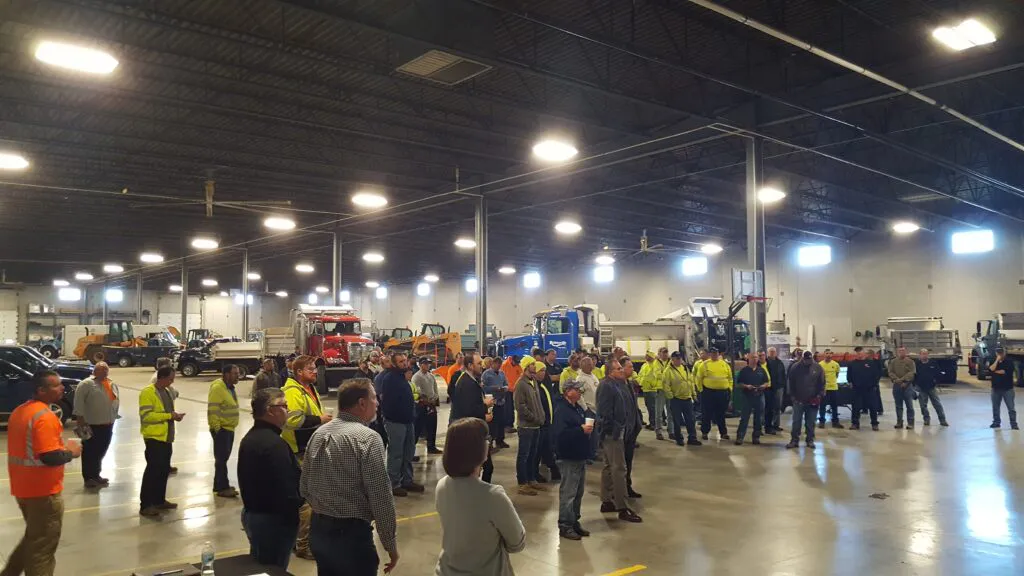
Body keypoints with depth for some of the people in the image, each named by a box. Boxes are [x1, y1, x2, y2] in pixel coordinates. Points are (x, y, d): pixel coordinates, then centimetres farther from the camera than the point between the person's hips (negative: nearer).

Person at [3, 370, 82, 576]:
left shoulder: (19, 411, 7)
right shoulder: (45, 416, -23)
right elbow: (50, 457, -29)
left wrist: (62, 447, 11)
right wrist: (70, 451, -10)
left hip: (24, 487, 9)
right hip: (43, 490, -9)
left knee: (33, 538, 26)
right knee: (42, 546, 6)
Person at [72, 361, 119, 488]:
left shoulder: (113, 385, 13)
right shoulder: (86, 384, -9)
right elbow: (79, 401, -14)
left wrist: (113, 416, 16)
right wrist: (80, 418, -18)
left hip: (107, 424, 7)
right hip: (91, 424, -7)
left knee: (100, 452, 14)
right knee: (89, 452, -1)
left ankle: (95, 475, 25)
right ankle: (89, 478, 5)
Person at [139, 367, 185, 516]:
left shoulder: (167, 391, 14)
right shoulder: (148, 392, -14)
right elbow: (146, 415, -22)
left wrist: (174, 415, 4)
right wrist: (169, 415, -21)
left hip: (166, 437, 9)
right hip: (154, 437, -9)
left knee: (164, 470, 13)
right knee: (153, 470, -7)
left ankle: (159, 500, 24)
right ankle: (145, 505, -1)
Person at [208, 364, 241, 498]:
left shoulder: (230, 387, 12)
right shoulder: (218, 387, -18)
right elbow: (213, 410, -23)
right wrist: (216, 428, -22)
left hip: (229, 428, 10)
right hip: (221, 429, -10)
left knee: (224, 457, 15)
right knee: (222, 458, -5)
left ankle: (220, 485, 23)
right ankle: (222, 488, 0)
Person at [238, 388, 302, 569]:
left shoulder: (249, 437, 8)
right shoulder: (274, 443, -24)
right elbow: (286, 490, -27)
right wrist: (299, 501, -11)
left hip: (251, 513, 10)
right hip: (273, 519, -10)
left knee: (258, 568, 21)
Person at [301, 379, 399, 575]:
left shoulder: (318, 433, 5)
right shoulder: (368, 438, -17)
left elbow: (304, 488, 11)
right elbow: (381, 497, -18)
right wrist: (391, 544, -9)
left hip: (318, 530, 7)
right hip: (351, 533, -7)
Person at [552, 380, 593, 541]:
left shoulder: (578, 408, 13)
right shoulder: (561, 409, -16)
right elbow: (560, 433, -27)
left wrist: (588, 428, 8)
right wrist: (581, 430, -25)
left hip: (580, 456, 9)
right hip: (568, 457, -9)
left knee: (579, 491, 16)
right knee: (568, 492, -3)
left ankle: (574, 522, 27)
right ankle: (565, 526, 7)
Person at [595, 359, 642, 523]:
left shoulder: (618, 384, 13)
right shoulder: (606, 386, -18)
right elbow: (605, 412, -23)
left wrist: (625, 428, 16)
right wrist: (612, 429, -22)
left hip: (616, 432, 11)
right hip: (612, 432, -11)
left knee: (609, 466, 16)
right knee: (619, 468, -9)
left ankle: (606, 502, 25)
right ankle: (621, 508, -5)